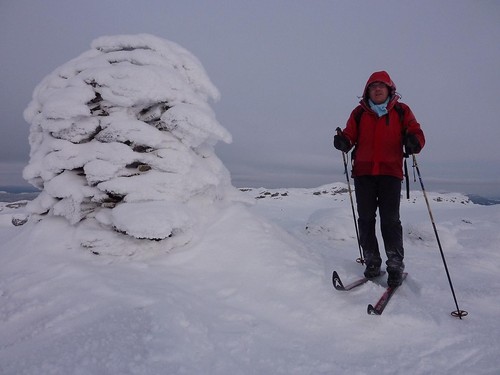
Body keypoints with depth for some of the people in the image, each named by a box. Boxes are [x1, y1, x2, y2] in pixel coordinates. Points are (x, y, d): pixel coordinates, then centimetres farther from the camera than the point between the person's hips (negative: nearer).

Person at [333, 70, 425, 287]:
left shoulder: (401, 111, 10)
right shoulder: (359, 113, 13)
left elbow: (416, 133, 5)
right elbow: (350, 135, 7)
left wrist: (413, 141, -19)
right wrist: (343, 141, -17)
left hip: (390, 172, -2)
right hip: (363, 172, 2)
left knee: (390, 220, -6)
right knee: (365, 219, 3)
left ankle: (396, 265, 7)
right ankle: (372, 263, 15)